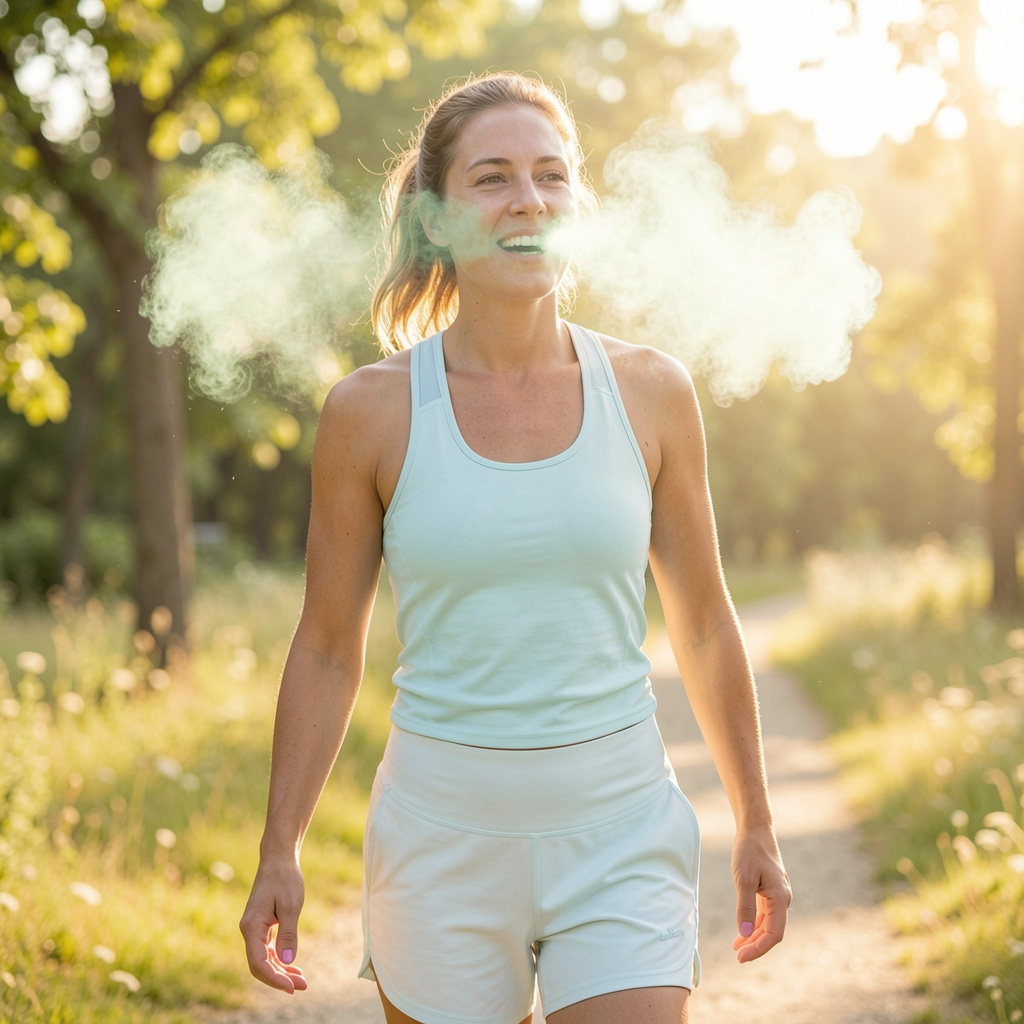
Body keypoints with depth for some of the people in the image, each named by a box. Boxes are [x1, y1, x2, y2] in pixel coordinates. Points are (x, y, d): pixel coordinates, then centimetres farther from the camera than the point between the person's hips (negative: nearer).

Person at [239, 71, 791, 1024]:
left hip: (619, 837, 1)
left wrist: (755, 827, 13)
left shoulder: (650, 392, -1)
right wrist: (278, 854, 2)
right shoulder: (371, 410, -4)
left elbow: (704, 627, 8)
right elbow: (327, 650, 4)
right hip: (445, 836, 0)